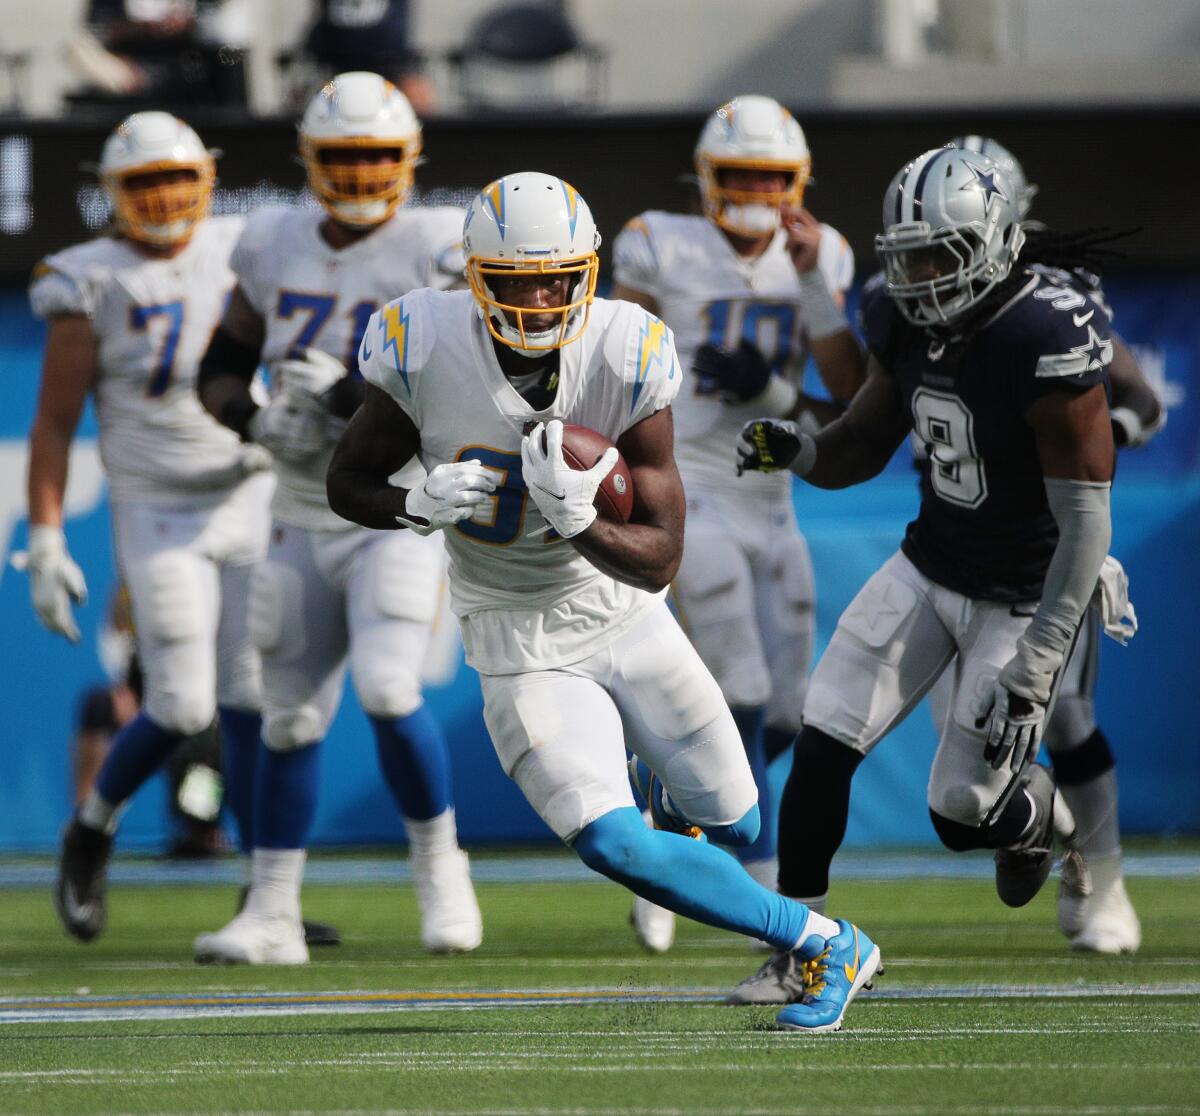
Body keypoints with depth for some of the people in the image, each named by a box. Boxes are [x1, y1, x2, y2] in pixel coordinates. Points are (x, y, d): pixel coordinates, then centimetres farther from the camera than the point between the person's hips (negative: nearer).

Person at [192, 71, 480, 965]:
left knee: (388, 687, -21)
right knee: (290, 714, 6)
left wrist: (349, 396, -23)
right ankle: (273, 915, 14)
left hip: (403, 512, -5)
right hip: (307, 516, 5)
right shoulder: (276, 248, 5)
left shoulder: (439, 252, -10)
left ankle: (441, 867, 0)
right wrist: (262, 425, -7)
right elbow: (221, 369, 14)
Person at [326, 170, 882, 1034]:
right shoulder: (425, 349, -20)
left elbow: (660, 561, -18)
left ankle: (668, 788, 51)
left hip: (618, 605, 2)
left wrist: (577, 521, -38)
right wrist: (423, 506, -26)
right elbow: (348, 485, -5)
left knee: (735, 825, 12)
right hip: (520, 639, -2)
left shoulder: (626, 357, -20)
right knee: (611, 842, -20)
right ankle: (827, 945, -5)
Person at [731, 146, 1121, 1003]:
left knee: (963, 816, -3)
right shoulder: (907, 323, -5)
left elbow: (1085, 521, -25)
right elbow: (862, 449, 9)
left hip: (1025, 599, -6)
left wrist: (1033, 671, -27)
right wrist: (798, 449, -17)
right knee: (822, 746, -7)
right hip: (930, 567, 6)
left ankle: (1035, 811, 34)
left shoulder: (1050, 344, -27)